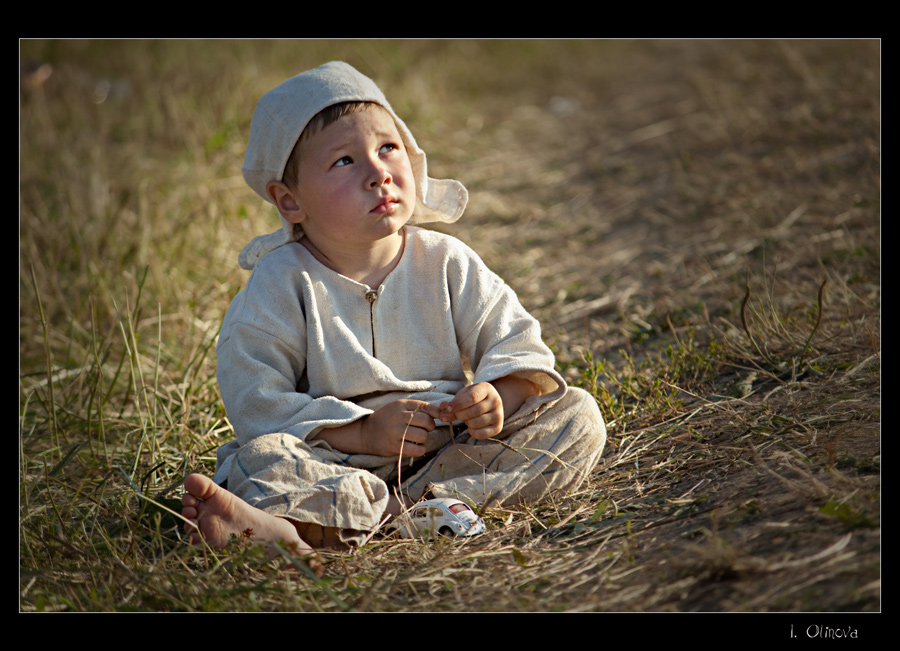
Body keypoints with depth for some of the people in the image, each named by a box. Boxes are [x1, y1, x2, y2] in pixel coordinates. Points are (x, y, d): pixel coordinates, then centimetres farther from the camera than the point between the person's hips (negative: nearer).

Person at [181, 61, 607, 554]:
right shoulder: (281, 284, -5)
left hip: (454, 446, 4)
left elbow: (516, 344, 6)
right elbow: (256, 402, -11)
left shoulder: (446, 264, 3)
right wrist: (364, 433, -22)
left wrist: (496, 397, -18)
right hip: (341, 460, -3)